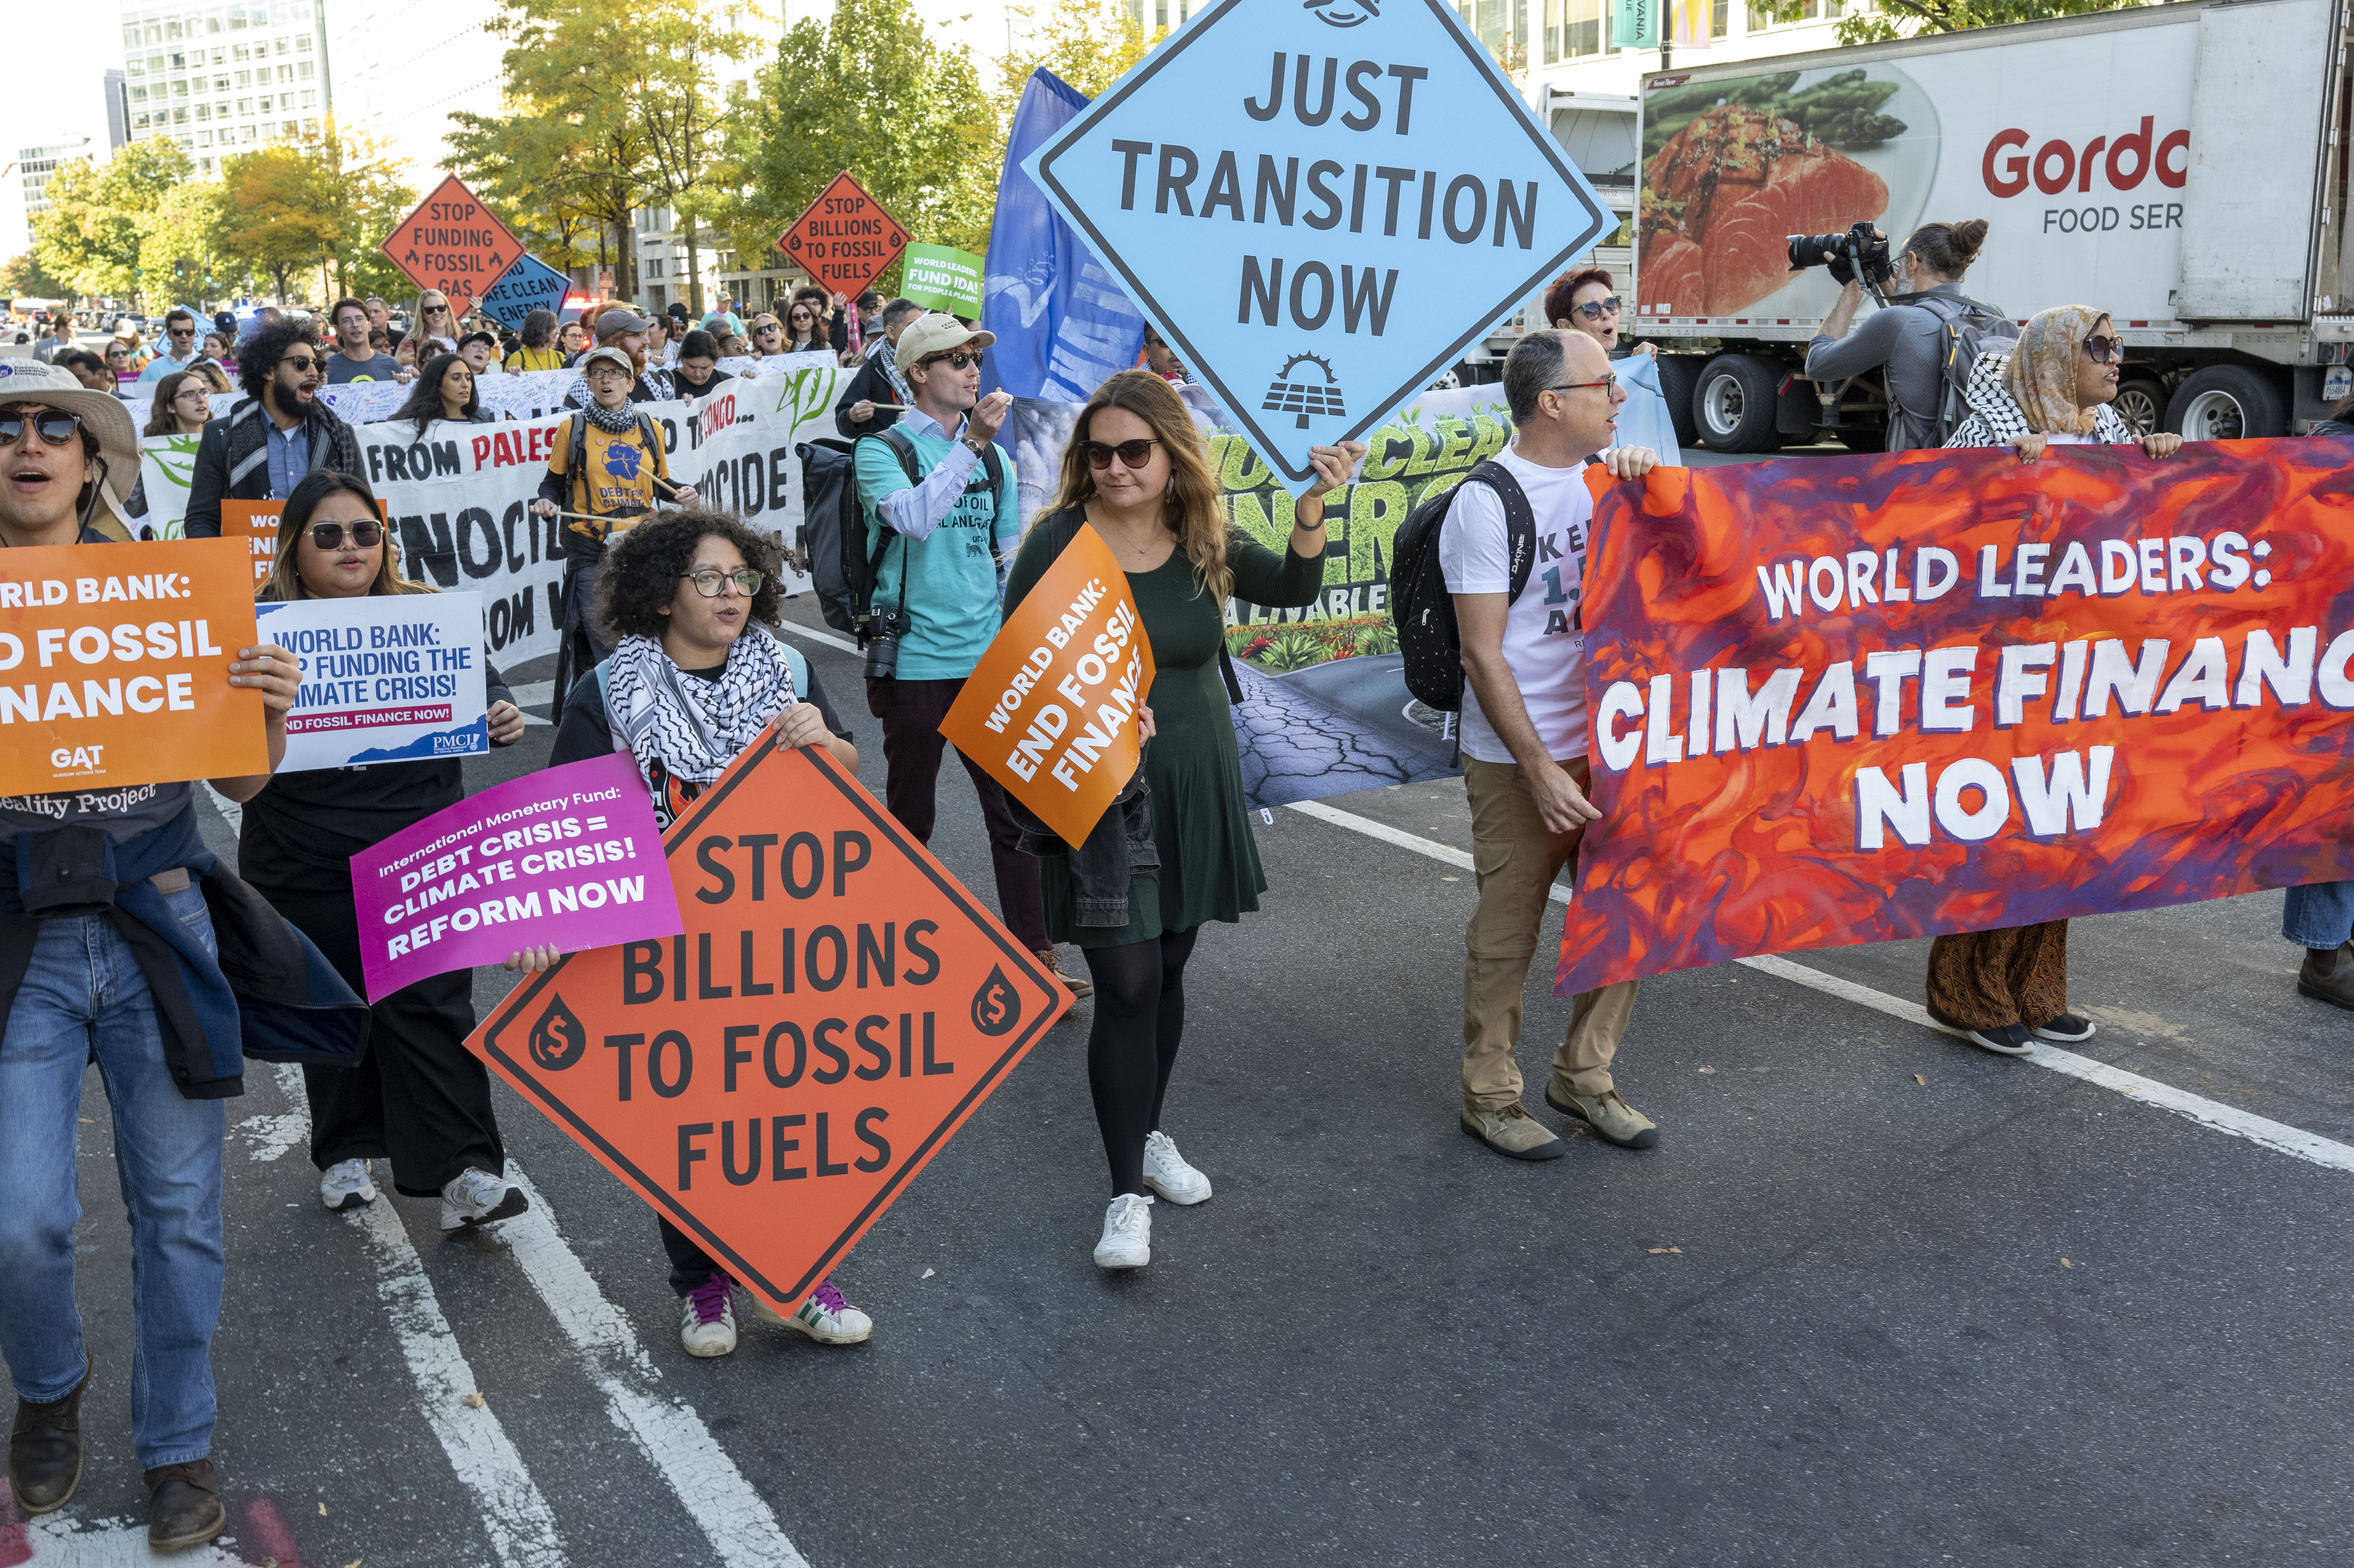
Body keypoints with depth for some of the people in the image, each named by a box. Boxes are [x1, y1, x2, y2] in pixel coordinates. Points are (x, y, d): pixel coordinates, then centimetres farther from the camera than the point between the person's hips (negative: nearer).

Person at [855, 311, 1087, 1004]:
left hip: (988, 659, 4)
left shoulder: (993, 456, 12)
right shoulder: (882, 450, -4)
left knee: (1015, 807, 1)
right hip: (917, 659, -4)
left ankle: (1035, 952, 6)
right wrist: (970, 444, -28)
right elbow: (914, 517, -25)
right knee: (912, 815, 9)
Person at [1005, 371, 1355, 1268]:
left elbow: (1296, 588, 8)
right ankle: (1127, 1194, 3)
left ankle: (1147, 1133, 37)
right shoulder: (1059, 541, -10)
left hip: (1194, 791, 5)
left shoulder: (1204, 539, 3)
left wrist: (1312, 504, -7)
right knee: (1129, 985, -7)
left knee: (1169, 969, 16)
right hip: (1099, 795, -5)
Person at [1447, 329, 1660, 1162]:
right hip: (1519, 758, -6)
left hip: (1611, 741, 7)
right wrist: (1541, 771, -18)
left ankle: (1583, 1075, 30)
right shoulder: (1488, 501, -11)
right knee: (1507, 929, 4)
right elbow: (1483, 655, -14)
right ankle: (1490, 1095, 21)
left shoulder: (1610, 477, 8)